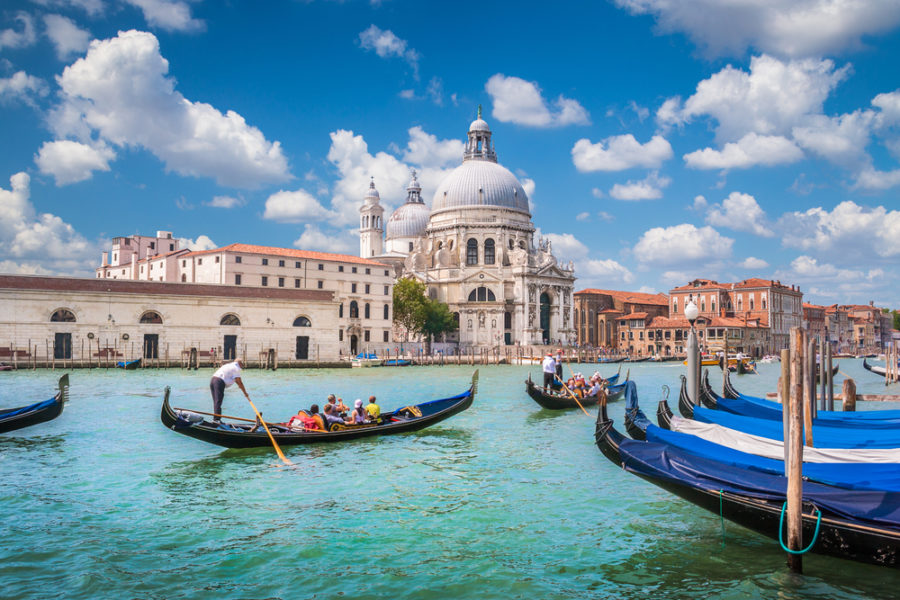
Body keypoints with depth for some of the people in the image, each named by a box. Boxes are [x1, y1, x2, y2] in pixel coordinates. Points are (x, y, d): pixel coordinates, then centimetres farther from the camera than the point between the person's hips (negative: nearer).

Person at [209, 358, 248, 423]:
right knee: (218, 402, -10)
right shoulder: (236, 368, 0)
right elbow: (240, 382, -1)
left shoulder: (228, 365, 27)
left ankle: (215, 419, 13)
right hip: (219, 382, -9)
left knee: (216, 402, 11)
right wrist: (245, 393, 6)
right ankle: (216, 419, -15)